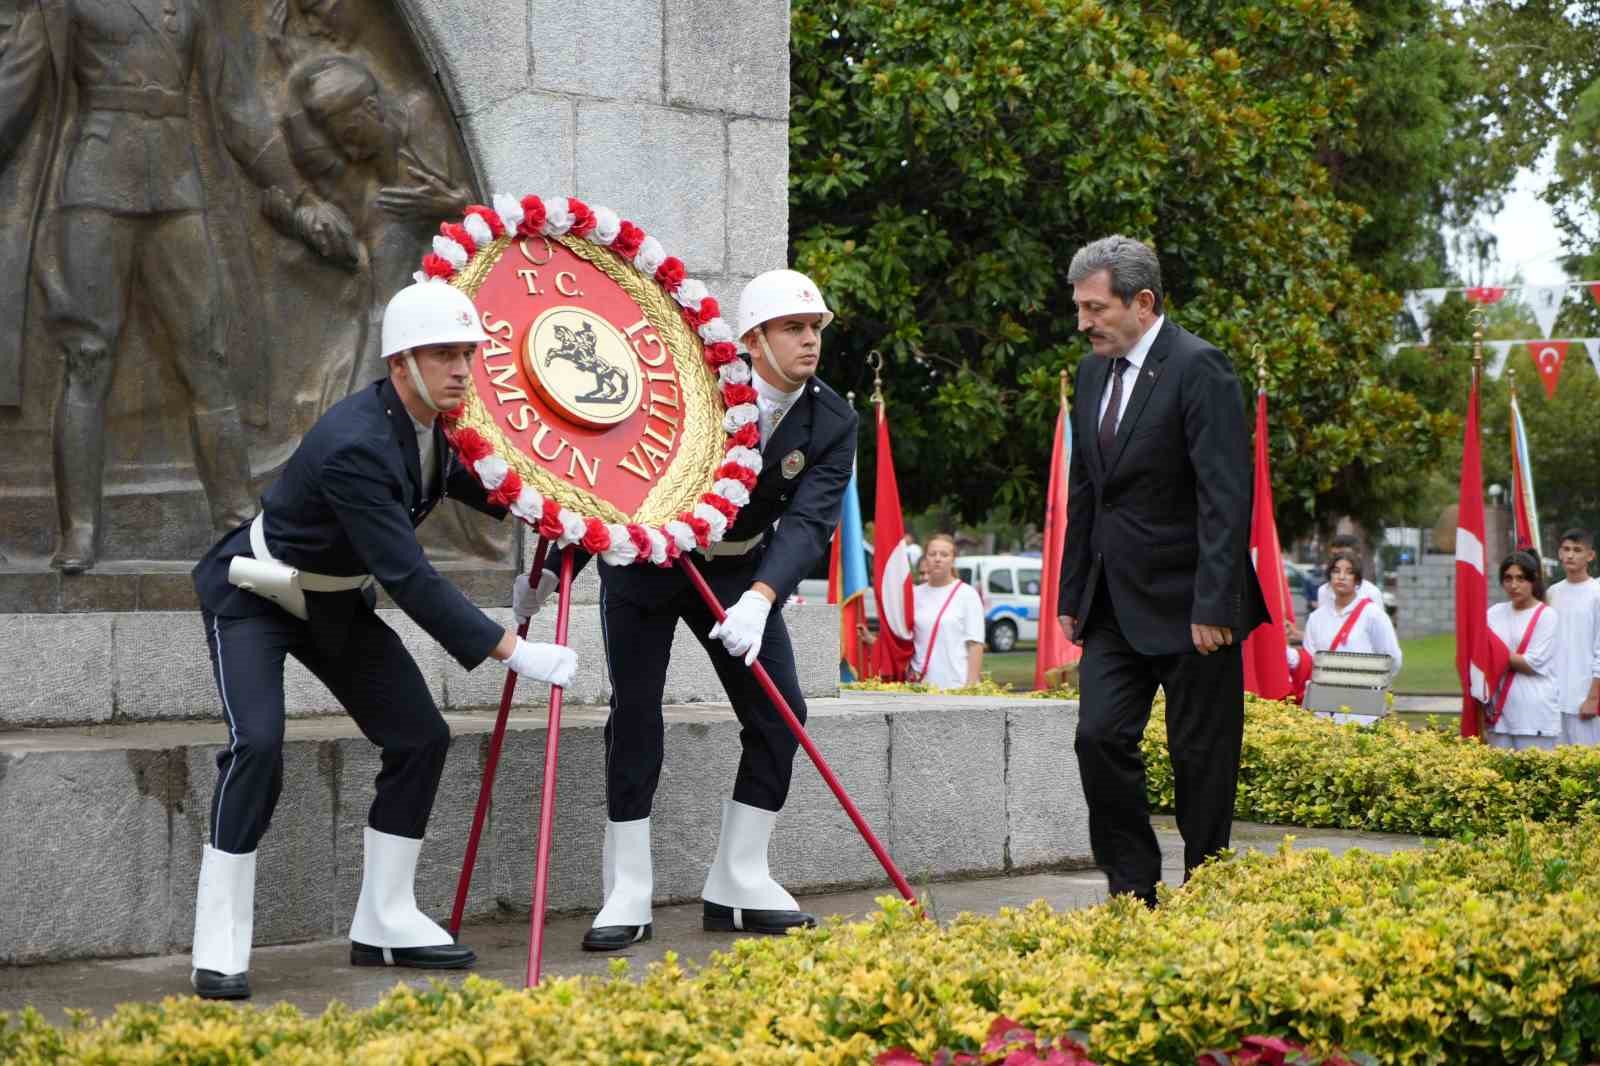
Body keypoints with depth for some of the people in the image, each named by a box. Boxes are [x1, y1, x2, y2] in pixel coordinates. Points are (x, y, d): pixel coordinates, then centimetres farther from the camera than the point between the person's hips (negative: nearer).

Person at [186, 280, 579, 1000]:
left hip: (334, 601, 8)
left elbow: (479, 488, 14)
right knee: (257, 745, -24)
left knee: (420, 738, 1)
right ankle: (219, 947, -14)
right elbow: (408, 577, -39)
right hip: (253, 597, -8)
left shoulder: (440, 426, -10)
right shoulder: (355, 446, -36)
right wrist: (513, 652, -40)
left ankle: (384, 924, 11)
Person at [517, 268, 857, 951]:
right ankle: (627, 896, -3)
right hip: (643, 560, -3)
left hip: (740, 571, 4)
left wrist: (760, 597, -43)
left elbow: (809, 522, -26)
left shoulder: (832, 423, -14)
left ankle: (737, 885, 8)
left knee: (778, 715, -3)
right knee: (635, 713, -9)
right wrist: (552, 567, -17)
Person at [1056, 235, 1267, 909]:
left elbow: (1225, 496, -18)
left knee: (1200, 758, 2)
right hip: (1115, 604, 7)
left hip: (1186, 603, -7)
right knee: (1100, 738, -2)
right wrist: (1072, 594, 14)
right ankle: (1132, 892, 8)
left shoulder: (1198, 368, -12)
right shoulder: (1093, 373, 12)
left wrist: (1214, 606, -22)